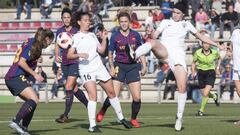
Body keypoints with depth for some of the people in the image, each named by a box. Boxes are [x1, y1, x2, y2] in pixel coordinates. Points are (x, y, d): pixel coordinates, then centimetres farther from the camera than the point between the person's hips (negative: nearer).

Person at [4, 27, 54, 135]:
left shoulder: (32, 43, 18)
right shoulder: (32, 44, -9)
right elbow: (21, 62, -18)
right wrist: (35, 74, -13)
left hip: (11, 78, 10)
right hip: (16, 77, -10)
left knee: (31, 102, 11)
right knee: (34, 99, -21)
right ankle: (16, 122, -27)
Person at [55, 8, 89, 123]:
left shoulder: (76, 31, -7)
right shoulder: (59, 31, 7)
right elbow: (57, 46, 18)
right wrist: (57, 55, 0)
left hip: (75, 62, -6)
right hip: (64, 63, 6)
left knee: (68, 87, -13)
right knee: (74, 89, 10)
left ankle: (66, 114, -10)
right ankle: (89, 106, 28)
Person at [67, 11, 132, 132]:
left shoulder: (92, 35, 16)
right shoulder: (76, 37, -2)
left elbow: (101, 50, 18)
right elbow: (69, 55, -7)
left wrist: (104, 39, 6)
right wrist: (79, 55, -24)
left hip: (99, 67, 6)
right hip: (86, 70, -6)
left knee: (111, 92, 9)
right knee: (93, 95, -18)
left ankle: (121, 118, 24)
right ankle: (92, 126, -16)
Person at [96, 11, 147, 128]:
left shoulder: (135, 35, 3)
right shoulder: (115, 36, -2)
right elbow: (110, 54, 4)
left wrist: (144, 66, 5)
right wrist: (112, 67, -8)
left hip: (133, 66, 2)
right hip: (119, 66, -2)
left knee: (137, 97, -6)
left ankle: (133, 119, 16)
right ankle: (102, 112, 18)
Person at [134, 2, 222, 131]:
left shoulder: (186, 24, 19)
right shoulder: (166, 22, 15)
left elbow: (201, 36, 29)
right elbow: (155, 34, 4)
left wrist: (217, 45, 27)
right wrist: (152, 38, -21)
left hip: (178, 54, 1)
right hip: (164, 51, -1)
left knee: (182, 87, -11)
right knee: (152, 43, -38)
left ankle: (179, 116, 3)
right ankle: (132, 57, -62)